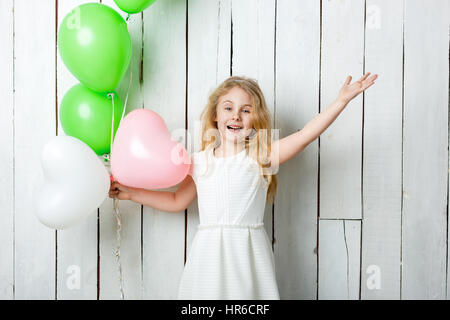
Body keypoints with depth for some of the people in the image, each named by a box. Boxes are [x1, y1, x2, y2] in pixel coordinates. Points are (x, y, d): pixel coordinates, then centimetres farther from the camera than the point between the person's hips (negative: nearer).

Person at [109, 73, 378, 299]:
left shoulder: (262, 156, 0)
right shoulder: (199, 161, 8)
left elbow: (305, 135, -9)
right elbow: (177, 201, 21)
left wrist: (342, 100, -14)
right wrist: (132, 193, 20)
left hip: (248, 251, -2)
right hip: (210, 254, 2)